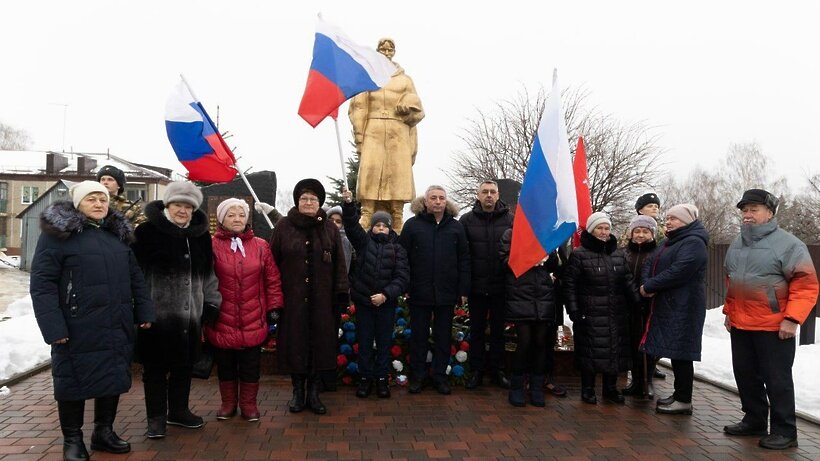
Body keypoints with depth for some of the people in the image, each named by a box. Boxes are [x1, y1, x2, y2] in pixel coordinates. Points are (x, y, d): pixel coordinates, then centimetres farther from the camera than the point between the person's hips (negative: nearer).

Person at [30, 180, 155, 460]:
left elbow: (135, 277, 16)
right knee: (75, 380, 5)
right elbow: (42, 283, -11)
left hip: (117, 326, 6)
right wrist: (53, 326, -18)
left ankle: (104, 431, 30)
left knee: (114, 377, 13)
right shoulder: (58, 233, -6)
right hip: (78, 328, -5)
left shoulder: (117, 233, 13)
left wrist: (144, 312, 10)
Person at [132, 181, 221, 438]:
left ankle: (178, 411, 32)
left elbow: (208, 273, 16)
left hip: (190, 315, 5)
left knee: (185, 365, 15)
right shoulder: (148, 232, -7)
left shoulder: (200, 235, 9)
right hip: (157, 314, -5)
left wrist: (211, 304, 13)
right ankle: (156, 417, 19)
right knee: (156, 367, 6)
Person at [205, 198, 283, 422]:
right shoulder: (212, 246, -4)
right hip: (222, 320, -1)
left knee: (250, 366, 10)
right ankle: (228, 403, 30)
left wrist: (274, 307, 3)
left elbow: (272, 279, 6)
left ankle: (248, 404, 26)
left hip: (253, 321, 1)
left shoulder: (260, 246, 4)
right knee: (225, 365, 13)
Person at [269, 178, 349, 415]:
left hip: (321, 298, 1)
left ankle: (313, 392, 20)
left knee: (320, 343, 5)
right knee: (295, 343, 5)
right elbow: (273, 261, 0)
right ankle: (298, 391, 20)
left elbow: (339, 264, 4)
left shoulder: (329, 229, 5)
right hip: (292, 298, -1)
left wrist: (341, 293, -3)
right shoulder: (284, 227, 1)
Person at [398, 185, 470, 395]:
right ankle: (417, 377, 21)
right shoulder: (412, 225, -1)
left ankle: (440, 377, 22)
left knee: (443, 338, 10)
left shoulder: (455, 227, 5)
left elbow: (464, 260, 5)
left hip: (446, 293, 1)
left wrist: (463, 290, 0)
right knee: (419, 336, 9)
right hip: (419, 292, -1)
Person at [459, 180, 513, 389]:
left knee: (498, 330, 12)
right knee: (477, 330, 10)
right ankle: (477, 371, 22)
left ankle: (497, 370, 25)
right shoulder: (467, 220, -1)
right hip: (476, 286, 0)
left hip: (501, 286, 0)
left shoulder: (509, 219, 0)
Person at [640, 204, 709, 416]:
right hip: (667, 306, 9)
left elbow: (678, 272, -23)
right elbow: (650, 264, 14)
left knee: (681, 353, -5)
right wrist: (646, 283, -7)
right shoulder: (669, 242, 20)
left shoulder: (693, 243, -13)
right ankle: (678, 394, 24)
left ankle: (684, 400, 2)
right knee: (675, 352, 14)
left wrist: (649, 286, -16)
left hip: (683, 308, -9)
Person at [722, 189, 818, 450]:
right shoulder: (737, 245, 12)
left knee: (776, 379, 1)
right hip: (740, 325, 7)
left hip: (774, 327, -7)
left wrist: (792, 318, -20)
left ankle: (784, 431, 14)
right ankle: (754, 421, 30)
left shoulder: (787, 244, -11)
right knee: (745, 375, 15)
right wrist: (729, 312, 18)